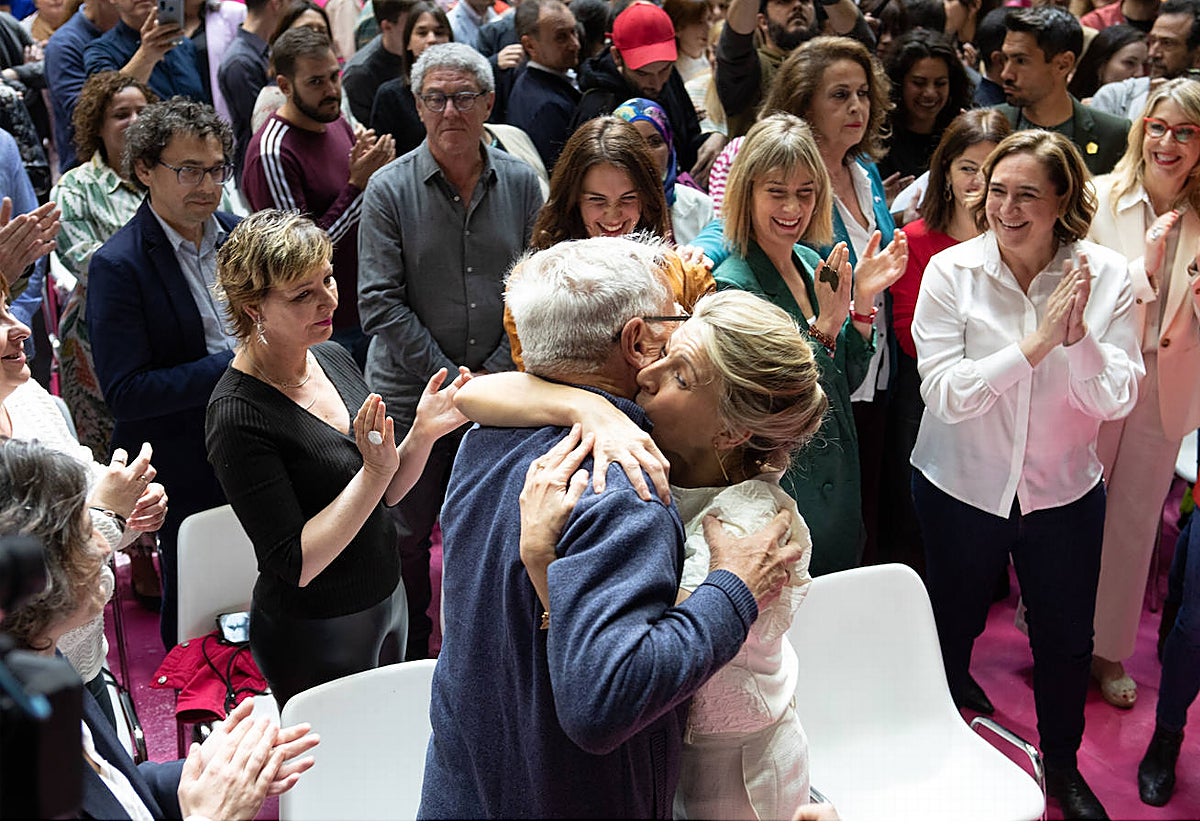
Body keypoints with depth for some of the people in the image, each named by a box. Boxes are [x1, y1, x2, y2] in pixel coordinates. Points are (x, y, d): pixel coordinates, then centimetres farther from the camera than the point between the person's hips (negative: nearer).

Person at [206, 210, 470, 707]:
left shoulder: (332, 359, -2)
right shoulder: (237, 415, -24)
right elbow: (296, 564, -24)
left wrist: (422, 434, -11)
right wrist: (374, 471, -29)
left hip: (386, 599, 7)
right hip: (314, 638, -7)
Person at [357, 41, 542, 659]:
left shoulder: (521, 183, 0)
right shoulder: (390, 189, -8)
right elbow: (380, 304, -11)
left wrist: (498, 371, -9)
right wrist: (452, 378, -14)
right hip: (411, 398, -2)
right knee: (406, 538, 11)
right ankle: (407, 666, 30)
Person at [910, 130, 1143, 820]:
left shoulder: (1107, 276, -10)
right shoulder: (951, 271, -15)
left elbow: (1118, 401, -13)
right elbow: (944, 393, -22)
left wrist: (1078, 335, -30)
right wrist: (1036, 343, -31)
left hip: (1065, 492, 2)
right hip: (961, 488, -1)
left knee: (1067, 642, 16)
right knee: (952, 631, 17)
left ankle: (1063, 767, 44)